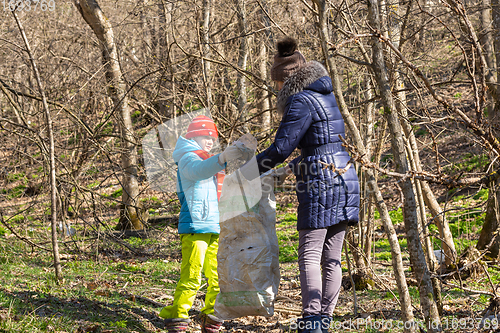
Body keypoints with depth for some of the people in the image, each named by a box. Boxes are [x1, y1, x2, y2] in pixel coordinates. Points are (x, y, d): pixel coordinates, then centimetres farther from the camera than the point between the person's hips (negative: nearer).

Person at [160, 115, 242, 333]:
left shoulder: (208, 161, 26)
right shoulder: (188, 158, -3)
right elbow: (198, 170, -30)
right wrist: (222, 158, -47)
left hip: (215, 228, 9)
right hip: (194, 227, -9)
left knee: (219, 278, 7)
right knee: (191, 278, -14)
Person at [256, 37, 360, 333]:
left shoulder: (302, 101, -11)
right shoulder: (325, 97, 17)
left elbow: (281, 148, -15)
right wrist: (290, 169, 33)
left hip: (321, 184, -9)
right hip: (345, 179, 9)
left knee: (310, 255, -7)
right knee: (332, 258, 8)